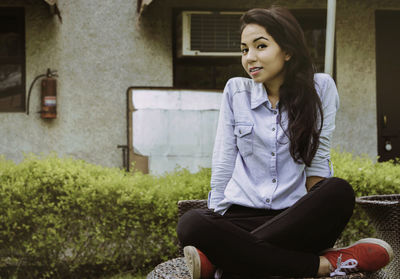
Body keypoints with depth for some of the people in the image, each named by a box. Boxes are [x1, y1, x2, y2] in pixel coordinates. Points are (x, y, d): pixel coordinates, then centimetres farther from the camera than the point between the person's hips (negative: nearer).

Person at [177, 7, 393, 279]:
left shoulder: (320, 87, 5)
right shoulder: (235, 90, 9)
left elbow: (317, 159, 2)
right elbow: (223, 160, 7)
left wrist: (317, 213, -8)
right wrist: (216, 216, 0)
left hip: (297, 216, -1)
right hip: (244, 213, 1)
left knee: (340, 191, -34)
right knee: (191, 224, -32)